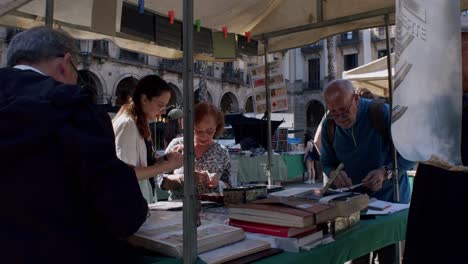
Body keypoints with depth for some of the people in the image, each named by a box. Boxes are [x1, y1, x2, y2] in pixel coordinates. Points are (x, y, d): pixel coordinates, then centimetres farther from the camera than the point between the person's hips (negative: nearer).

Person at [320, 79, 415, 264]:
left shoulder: (382, 113, -16)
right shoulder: (329, 126, -2)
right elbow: (326, 162, 8)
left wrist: (386, 172, -27)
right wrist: (334, 174, -14)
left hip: (390, 200, -3)